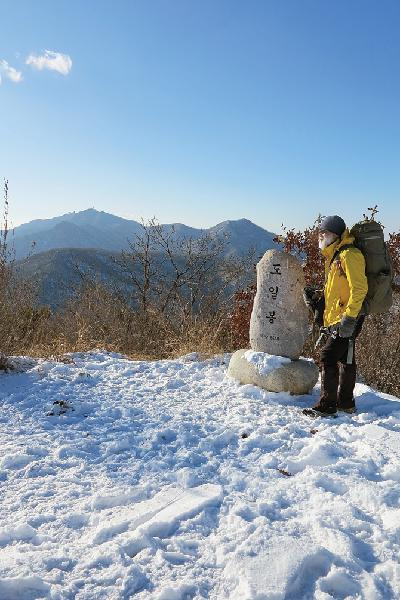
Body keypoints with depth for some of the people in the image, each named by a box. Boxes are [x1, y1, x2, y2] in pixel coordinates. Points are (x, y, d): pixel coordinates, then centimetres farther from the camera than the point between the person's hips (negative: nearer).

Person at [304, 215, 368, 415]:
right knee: (344, 359, 16)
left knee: (328, 357, -10)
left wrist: (349, 316, -24)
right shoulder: (333, 256, 18)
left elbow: (359, 288, -21)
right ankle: (345, 403, 27)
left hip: (347, 319, -10)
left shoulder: (348, 254, -14)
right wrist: (318, 300, 12)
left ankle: (327, 404, -3)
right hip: (335, 318, 10)